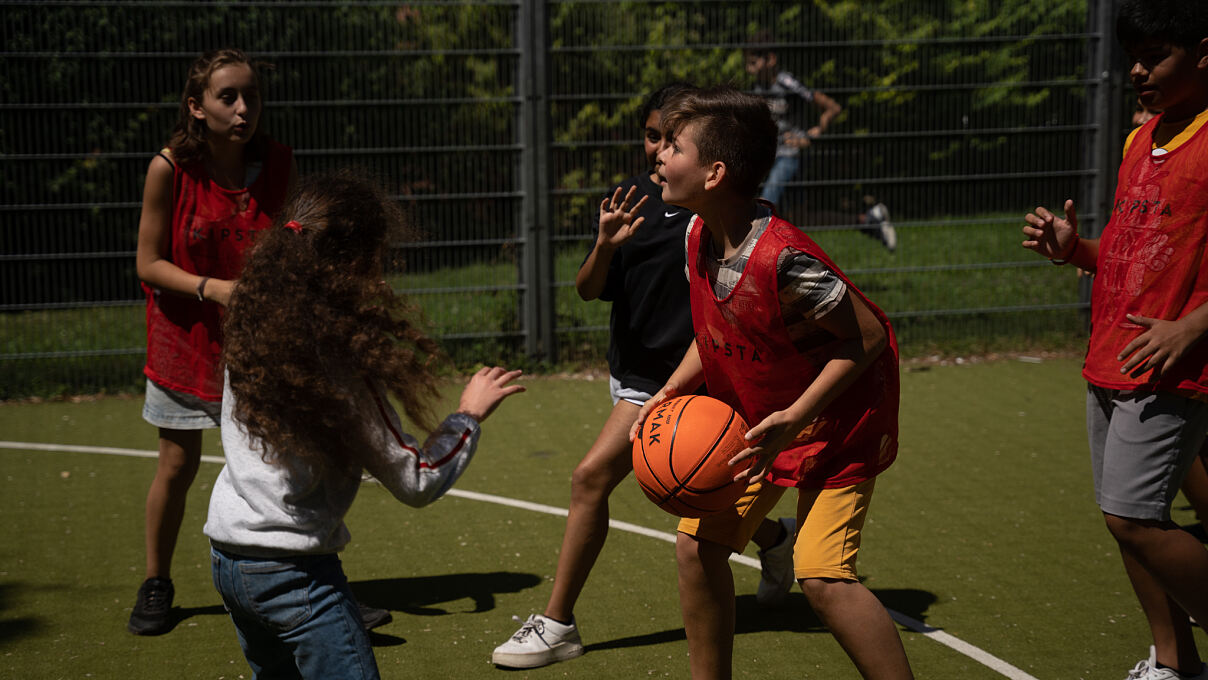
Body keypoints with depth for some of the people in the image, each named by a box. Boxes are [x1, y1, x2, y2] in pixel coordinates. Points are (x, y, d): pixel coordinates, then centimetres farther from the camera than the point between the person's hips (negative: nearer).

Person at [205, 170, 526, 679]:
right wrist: (469, 414, 1)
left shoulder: (251, 323, 0)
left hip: (226, 554, 8)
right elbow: (417, 482, -13)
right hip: (293, 572, -8)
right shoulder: (342, 354, -19)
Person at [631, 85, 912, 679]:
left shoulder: (783, 260, -31)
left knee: (822, 576, -17)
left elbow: (869, 336, -24)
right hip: (755, 418, 8)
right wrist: (670, 392, -5)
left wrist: (794, 419, -27)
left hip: (834, 420, -8)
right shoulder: (699, 237, -5)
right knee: (697, 544, 5)